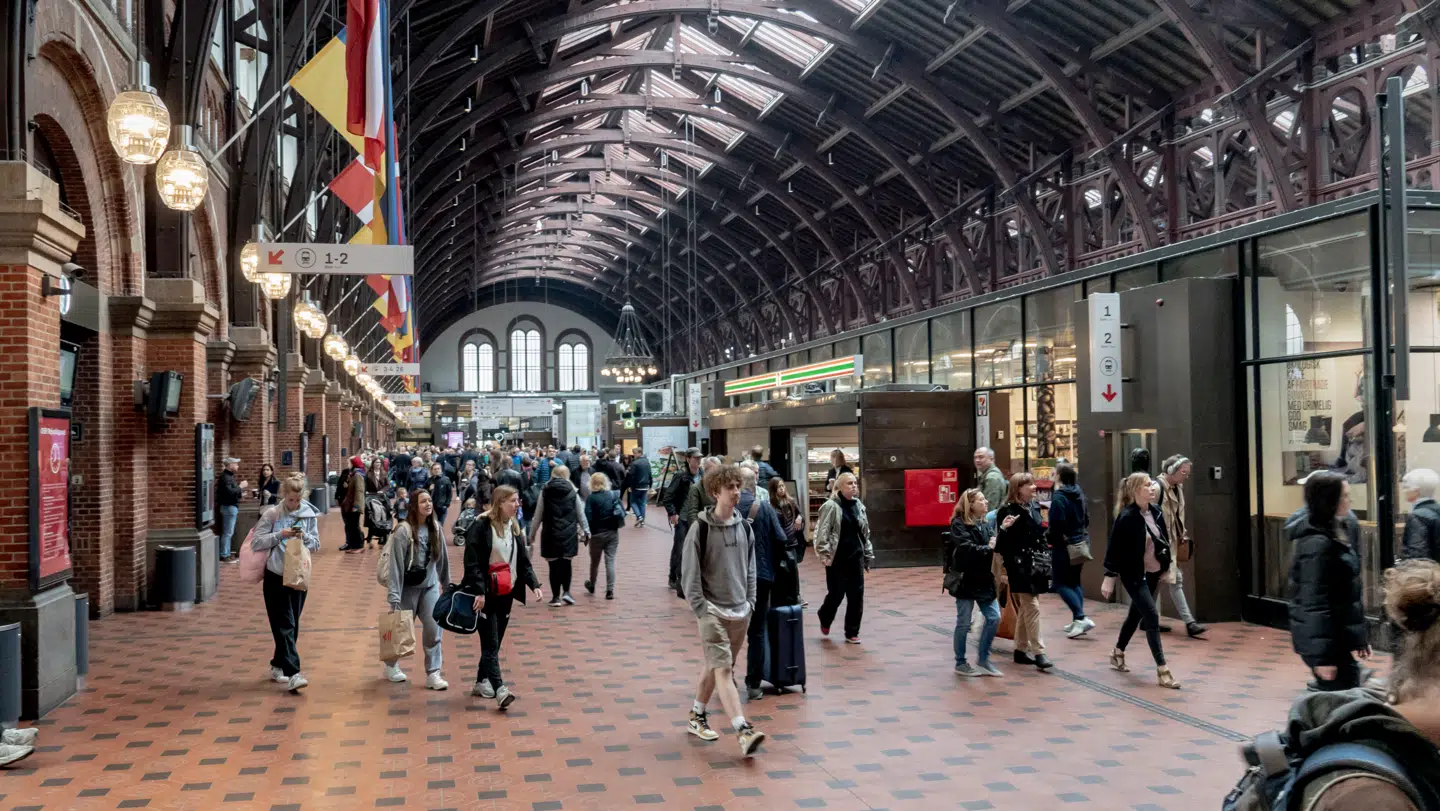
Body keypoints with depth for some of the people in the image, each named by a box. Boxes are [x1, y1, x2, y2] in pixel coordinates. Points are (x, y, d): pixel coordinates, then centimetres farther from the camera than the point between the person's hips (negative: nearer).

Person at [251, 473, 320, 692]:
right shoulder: (272, 514, -6)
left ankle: (278, 666, 27)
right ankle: (293, 673, -14)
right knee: (284, 625, -8)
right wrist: (279, 535, -19)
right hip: (276, 576, -4)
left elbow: (316, 545, 5)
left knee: (292, 625, 11)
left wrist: (305, 537, -15)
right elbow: (256, 543, -8)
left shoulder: (309, 514, 1)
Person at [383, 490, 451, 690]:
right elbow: (396, 566, -18)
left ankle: (433, 673, 3)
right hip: (408, 587, -4)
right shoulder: (404, 531, -18)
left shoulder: (436, 528, -2)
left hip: (430, 585, 4)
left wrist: (447, 585, 14)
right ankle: (391, 665, 36)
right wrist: (394, 598, -20)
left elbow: (442, 559, 7)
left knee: (433, 627, -4)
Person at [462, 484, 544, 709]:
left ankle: (481, 682, 26)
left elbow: (524, 561, 11)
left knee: (495, 643, 13)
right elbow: (472, 563, -17)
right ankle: (499, 690, -12)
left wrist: (534, 585, -1)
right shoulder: (481, 527, -14)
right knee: (491, 644, -8)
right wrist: (478, 591, -24)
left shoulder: (514, 528, 9)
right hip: (485, 595, -7)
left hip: (506, 594, 7)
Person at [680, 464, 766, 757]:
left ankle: (697, 715, 33)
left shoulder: (744, 527, 7)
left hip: (740, 612, 6)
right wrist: (701, 608, -13)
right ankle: (744, 732, -19)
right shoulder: (701, 528, -9)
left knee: (714, 666, 15)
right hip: (713, 612, -6)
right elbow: (689, 573, -9)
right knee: (723, 669, -12)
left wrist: (750, 602, 8)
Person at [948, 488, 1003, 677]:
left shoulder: (984, 524, 11)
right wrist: (987, 548, -18)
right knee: (964, 623, 3)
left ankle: (982, 659, 19)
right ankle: (960, 663, 18)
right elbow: (967, 548, -24)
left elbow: (993, 545, 2)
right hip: (965, 580, -7)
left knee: (994, 618, 5)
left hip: (983, 580, 7)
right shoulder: (958, 525, -11)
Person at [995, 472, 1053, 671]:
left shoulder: (1034, 507, 12)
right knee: (1032, 608, -9)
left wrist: (1046, 562, 16)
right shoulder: (1009, 511, -12)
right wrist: (1004, 529, -36)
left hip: (1036, 565, 8)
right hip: (1020, 566, -8)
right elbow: (1004, 543, -16)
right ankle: (1038, 652, -6)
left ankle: (1021, 650, 22)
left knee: (1025, 608, 14)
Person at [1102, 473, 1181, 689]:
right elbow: (1114, 547, -17)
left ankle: (1117, 653, 39)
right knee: (1152, 617, -11)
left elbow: (1164, 539, 12)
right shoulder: (1126, 517, -20)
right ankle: (1162, 671, -7)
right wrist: (1109, 577, -17)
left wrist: (1166, 567, 15)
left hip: (1153, 572, 7)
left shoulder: (1155, 511, 0)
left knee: (1137, 614, 19)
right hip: (1134, 575, -7)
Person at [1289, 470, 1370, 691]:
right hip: (1327, 641, -10)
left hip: (1339, 637, 10)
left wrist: (1359, 637, 19)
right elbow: (1314, 603, -22)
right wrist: (1322, 655, -23)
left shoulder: (1335, 536, 11)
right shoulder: (1317, 544, -19)